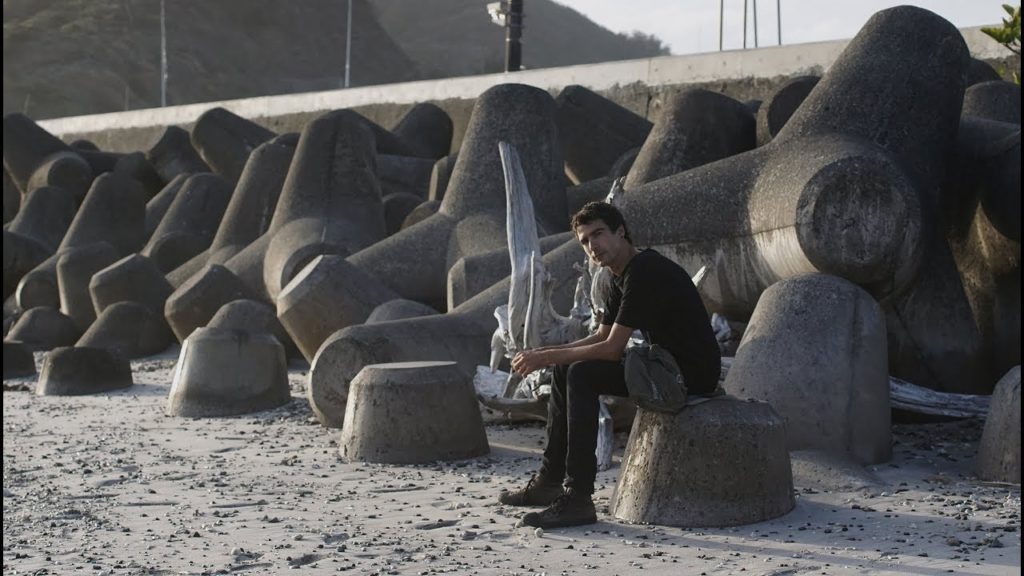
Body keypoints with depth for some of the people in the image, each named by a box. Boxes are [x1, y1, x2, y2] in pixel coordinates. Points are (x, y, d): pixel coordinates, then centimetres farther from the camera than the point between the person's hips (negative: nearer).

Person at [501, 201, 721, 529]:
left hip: (692, 373, -11)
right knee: (565, 370, 10)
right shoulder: (622, 275, 12)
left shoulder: (644, 272, -20)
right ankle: (550, 481, 14)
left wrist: (548, 357, -15)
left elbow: (613, 349, -22)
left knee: (582, 375, -23)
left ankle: (578, 499, -23)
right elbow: (602, 337, 16)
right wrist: (544, 354, 2)